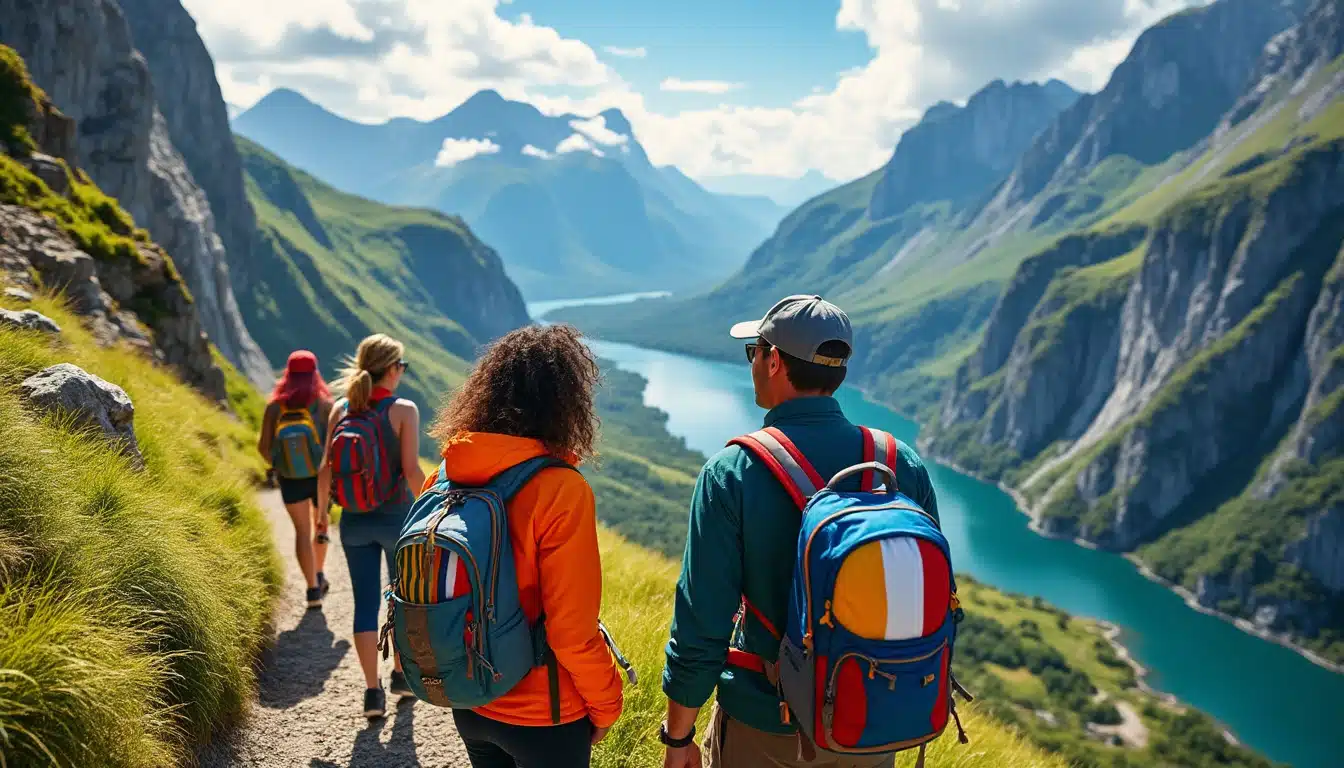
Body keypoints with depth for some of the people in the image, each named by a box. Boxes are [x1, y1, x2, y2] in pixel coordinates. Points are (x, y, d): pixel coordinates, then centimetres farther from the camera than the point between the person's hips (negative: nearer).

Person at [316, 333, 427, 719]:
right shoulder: (403, 410, -12)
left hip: (355, 519, 3)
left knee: (365, 603, 9)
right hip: (398, 517, -3)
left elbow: (326, 469, 1)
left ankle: (372, 691, 10)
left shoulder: (340, 409, 0)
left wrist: (321, 514, 13)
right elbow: (411, 470, -17)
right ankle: (401, 674, 29)